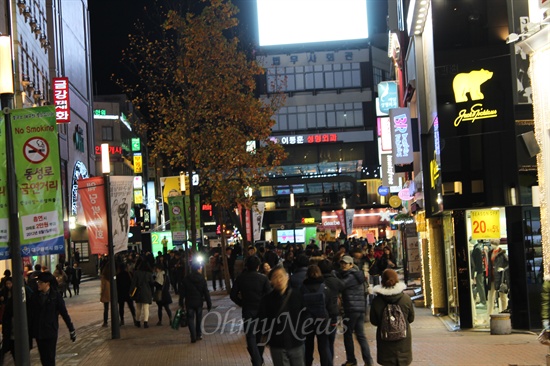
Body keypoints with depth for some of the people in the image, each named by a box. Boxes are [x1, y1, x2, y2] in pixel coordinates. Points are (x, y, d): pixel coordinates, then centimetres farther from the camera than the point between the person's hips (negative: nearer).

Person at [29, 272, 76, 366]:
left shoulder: (56, 296, -7)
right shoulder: (34, 296, 1)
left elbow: (64, 313, -4)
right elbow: (30, 315, 4)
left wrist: (72, 330, -2)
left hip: (51, 333, -3)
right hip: (38, 333, 3)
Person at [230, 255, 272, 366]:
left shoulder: (240, 278, -4)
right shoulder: (263, 278, -9)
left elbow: (233, 295, -2)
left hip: (247, 311, 0)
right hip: (261, 310, 1)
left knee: (250, 336, 0)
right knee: (260, 336, 18)